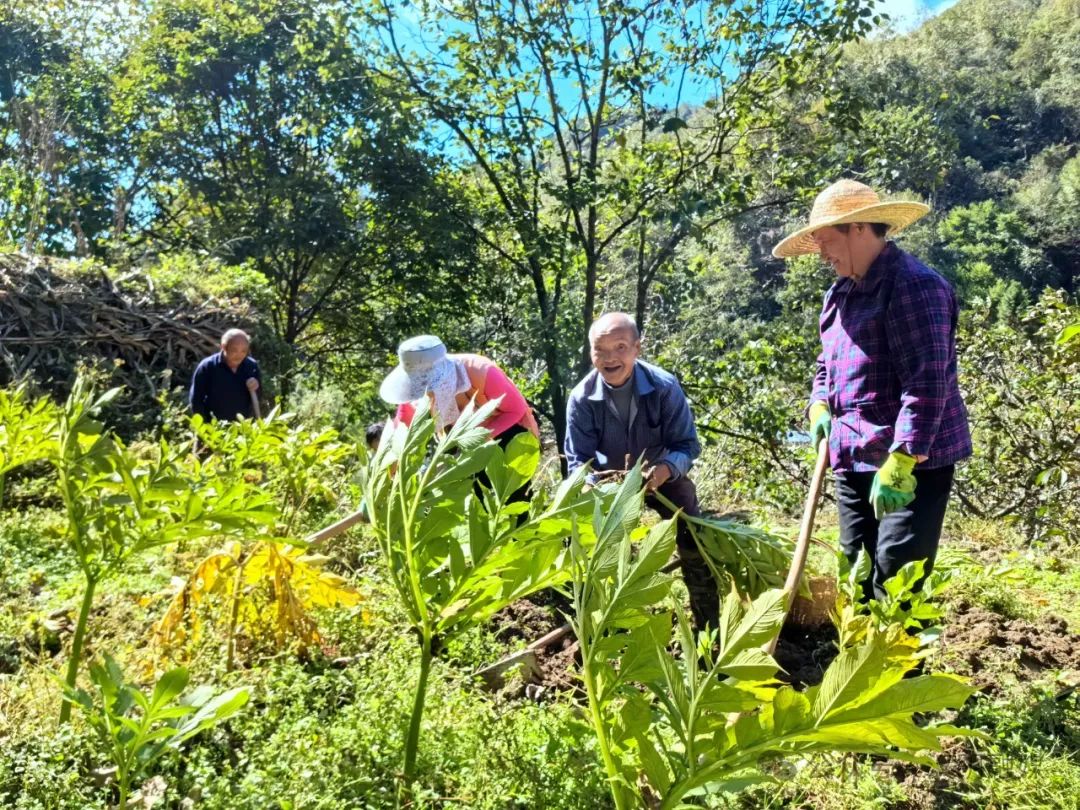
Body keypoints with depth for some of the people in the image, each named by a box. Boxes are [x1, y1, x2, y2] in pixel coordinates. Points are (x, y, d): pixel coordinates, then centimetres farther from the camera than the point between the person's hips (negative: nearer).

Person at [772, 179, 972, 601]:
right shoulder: (840, 292, 14)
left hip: (914, 460, -9)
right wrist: (819, 407, 6)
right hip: (853, 459, 9)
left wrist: (900, 462, -27)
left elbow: (928, 382, -23)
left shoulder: (914, 285, -15)